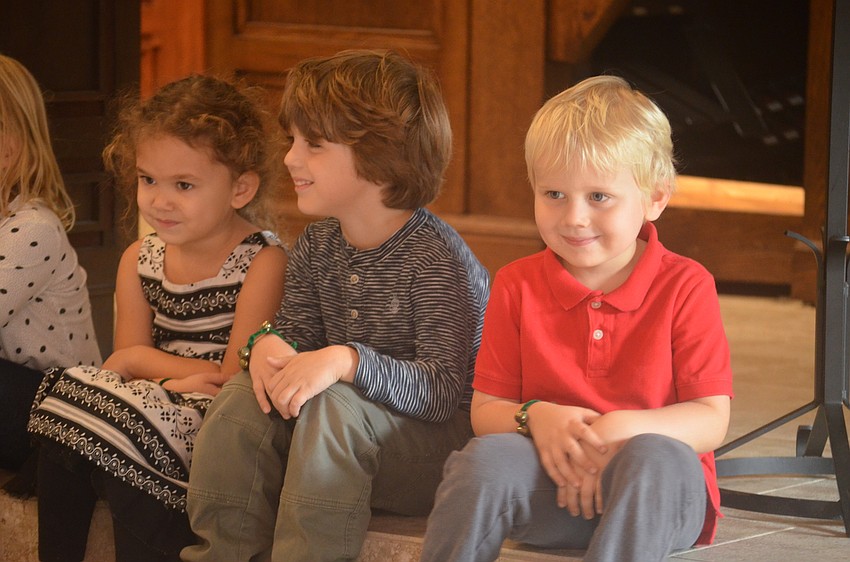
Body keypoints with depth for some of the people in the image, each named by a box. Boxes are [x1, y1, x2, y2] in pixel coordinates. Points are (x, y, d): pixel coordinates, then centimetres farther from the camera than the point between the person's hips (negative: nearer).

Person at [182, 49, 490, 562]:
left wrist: (347, 361, -38)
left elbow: (444, 391, -25)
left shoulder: (436, 256, -19)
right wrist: (270, 346, -11)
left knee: (333, 404, -32)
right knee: (245, 395, -14)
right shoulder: (316, 249, 5)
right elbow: (298, 335, 14)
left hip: (443, 440, -7)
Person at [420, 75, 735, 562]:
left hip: (660, 497, -2)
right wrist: (534, 417, -15)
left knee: (657, 458, -37)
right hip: (549, 487, 2)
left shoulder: (685, 287, 0)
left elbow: (711, 420, -5)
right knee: (483, 461, -31)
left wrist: (624, 429, -23)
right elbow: (486, 410, 9)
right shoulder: (517, 285, 9)